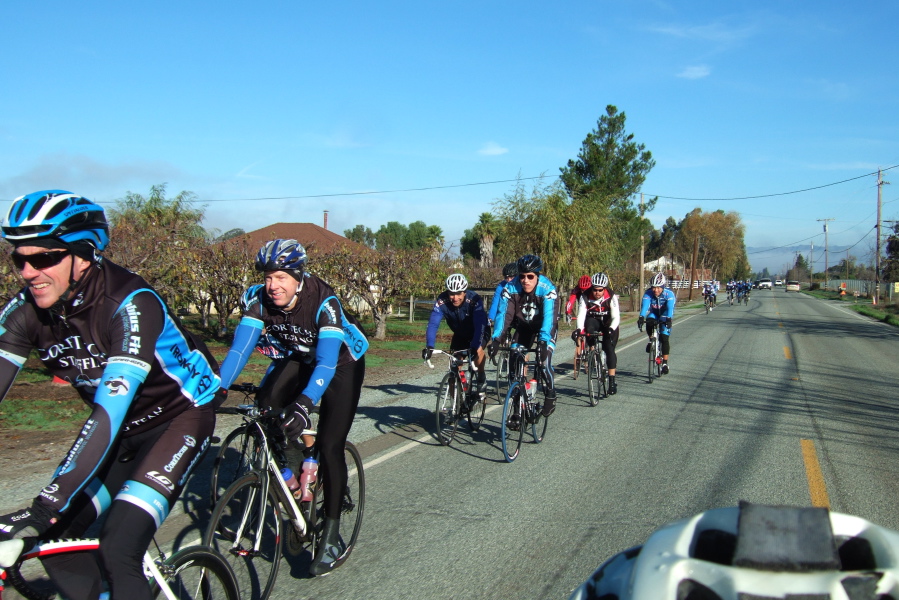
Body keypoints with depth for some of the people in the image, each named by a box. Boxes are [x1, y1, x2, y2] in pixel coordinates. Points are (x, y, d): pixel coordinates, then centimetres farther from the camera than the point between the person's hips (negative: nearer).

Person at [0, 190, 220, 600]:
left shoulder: (130, 304, -31)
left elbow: (110, 413, -37)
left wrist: (46, 505, -43)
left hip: (179, 416, -6)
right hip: (122, 427, 6)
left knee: (117, 554, -20)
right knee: (55, 539, -2)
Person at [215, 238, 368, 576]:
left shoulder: (324, 302, -34)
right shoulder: (258, 299, -21)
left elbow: (327, 362, -42)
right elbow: (240, 347, -26)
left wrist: (304, 403, -57)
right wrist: (217, 389, -40)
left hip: (342, 362, -5)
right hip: (299, 359, 5)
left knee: (329, 445, -12)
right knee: (265, 404, -23)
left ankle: (332, 537, 0)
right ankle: (294, 459, 6)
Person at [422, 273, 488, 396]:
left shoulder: (474, 300, -35)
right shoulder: (442, 301, -28)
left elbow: (479, 326, -42)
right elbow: (433, 324, -32)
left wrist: (474, 347, -55)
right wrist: (429, 346, -46)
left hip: (477, 332, -3)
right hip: (459, 334, 3)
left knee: (478, 350, -32)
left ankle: (481, 378, -7)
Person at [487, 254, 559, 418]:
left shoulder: (547, 289, -30)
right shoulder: (511, 288, -21)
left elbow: (549, 317, -39)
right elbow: (504, 314, -27)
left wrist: (543, 340, -53)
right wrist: (496, 339, -40)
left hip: (546, 327, -3)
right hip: (524, 326, 3)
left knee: (543, 358, -24)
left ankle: (550, 394, 2)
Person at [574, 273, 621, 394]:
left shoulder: (611, 296, -25)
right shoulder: (585, 297, -22)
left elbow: (616, 317, -30)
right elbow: (581, 315, -30)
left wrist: (611, 328, -50)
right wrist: (579, 328, -49)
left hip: (609, 324, -1)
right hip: (593, 321, 1)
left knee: (609, 349, -16)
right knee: (589, 325, -35)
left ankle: (612, 381, -11)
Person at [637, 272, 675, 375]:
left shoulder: (669, 294, -28)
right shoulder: (648, 293, -25)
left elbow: (670, 308, -41)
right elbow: (644, 305, -38)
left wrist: (668, 319, -59)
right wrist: (641, 317, -56)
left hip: (665, 316, -1)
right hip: (654, 314, 1)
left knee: (664, 338, -13)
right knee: (649, 321, -34)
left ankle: (665, 363, -3)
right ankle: (651, 341, -8)